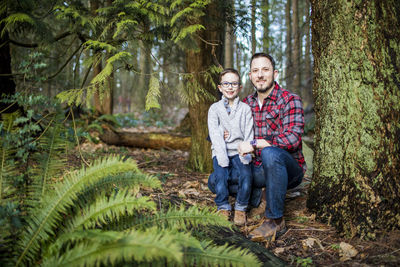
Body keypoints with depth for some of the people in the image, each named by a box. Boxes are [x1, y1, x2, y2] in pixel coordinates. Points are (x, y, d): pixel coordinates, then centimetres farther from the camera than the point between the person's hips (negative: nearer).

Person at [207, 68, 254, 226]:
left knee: (246, 174, -26)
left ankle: (240, 208, -8)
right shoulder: (214, 108, 6)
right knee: (220, 175, -28)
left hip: (239, 151, 1)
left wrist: (246, 154, -15)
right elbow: (215, 134, -5)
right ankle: (223, 207, -7)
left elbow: (248, 134, 2)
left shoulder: (245, 109, 9)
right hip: (221, 151, 0)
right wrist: (222, 156, -18)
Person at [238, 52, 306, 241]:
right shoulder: (247, 102, 8)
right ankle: (255, 192, 15)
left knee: (270, 153, -40)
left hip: (289, 169, -5)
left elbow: (292, 139, -25)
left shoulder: (290, 100, -11)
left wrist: (254, 144, -23)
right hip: (259, 169, 6)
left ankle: (275, 220, -26)